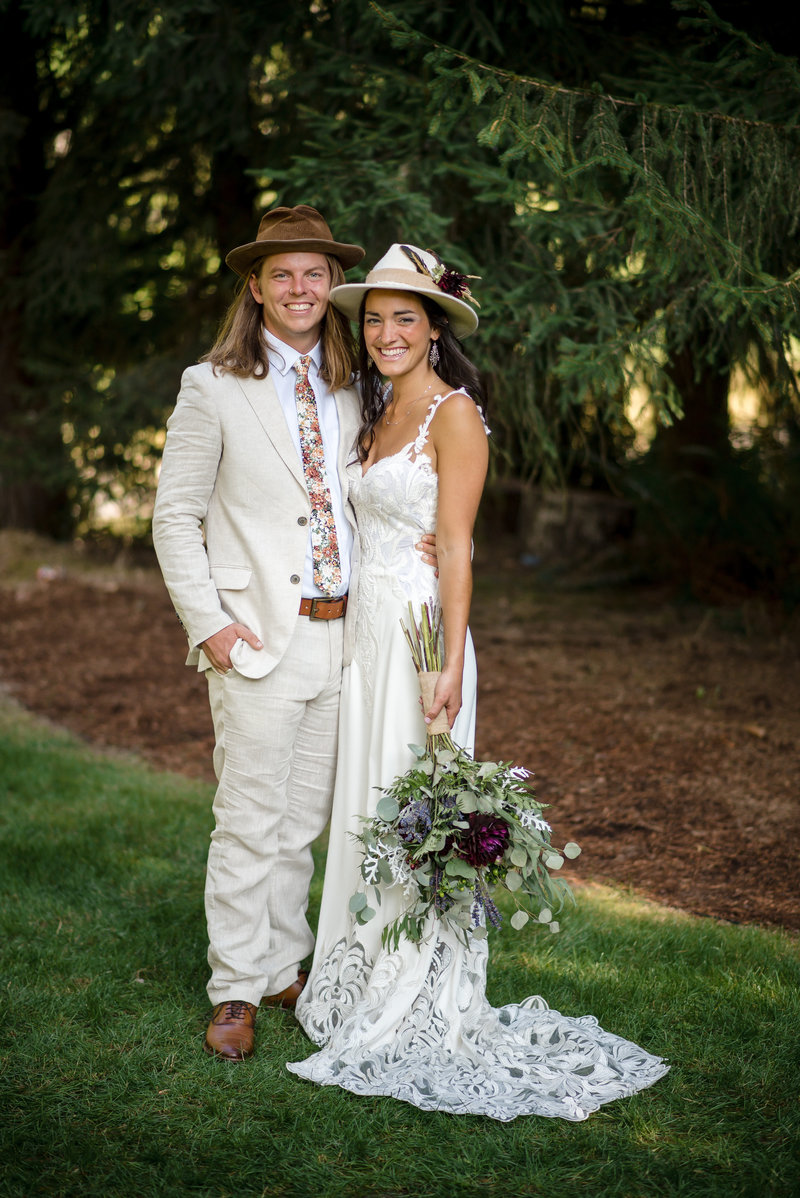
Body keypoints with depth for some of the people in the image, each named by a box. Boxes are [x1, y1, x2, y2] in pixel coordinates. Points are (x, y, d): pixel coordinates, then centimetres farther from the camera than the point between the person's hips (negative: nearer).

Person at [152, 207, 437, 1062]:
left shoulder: (351, 390, 13)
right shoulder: (213, 388, -2)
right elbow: (175, 514, -2)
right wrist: (209, 622, -10)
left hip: (341, 633, 5)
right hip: (259, 639, -5)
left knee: (303, 822, 13)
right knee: (249, 823, -1)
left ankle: (282, 969, 27)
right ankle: (236, 991, 13)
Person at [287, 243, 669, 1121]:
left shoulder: (453, 413, -9)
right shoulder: (378, 412, 15)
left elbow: (456, 547, -14)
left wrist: (448, 664, -20)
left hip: (418, 631, -8)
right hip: (366, 628, 8)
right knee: (362, 808, 12)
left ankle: (424, 1008, 9)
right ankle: (362, 987, 25)